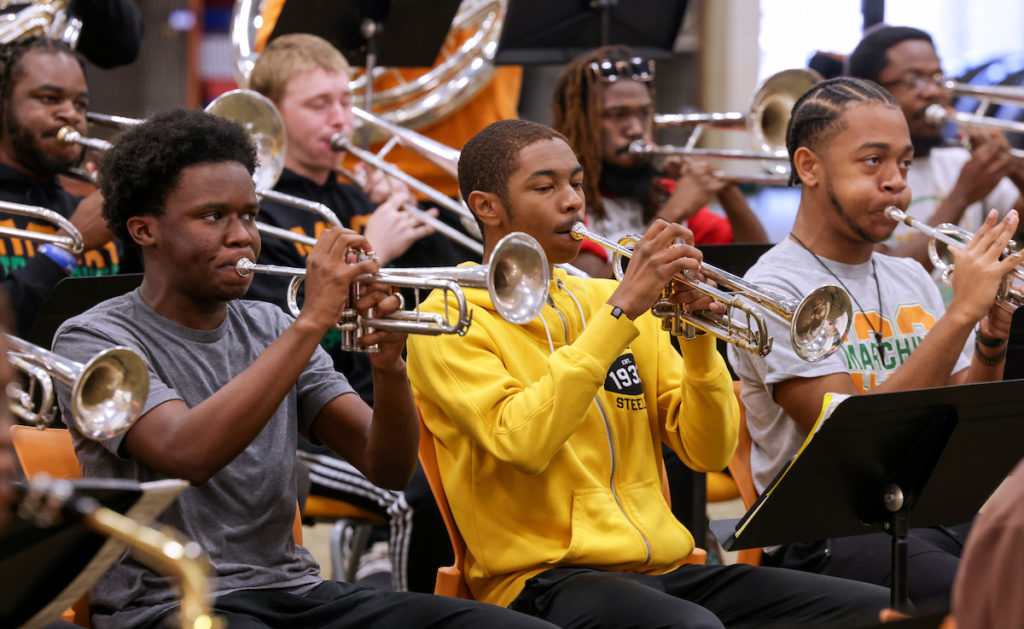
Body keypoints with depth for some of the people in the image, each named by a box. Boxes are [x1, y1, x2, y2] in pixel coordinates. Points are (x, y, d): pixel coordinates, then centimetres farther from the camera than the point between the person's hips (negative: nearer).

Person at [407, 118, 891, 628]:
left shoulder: (606, 300, 17)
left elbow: (707, 453, 13)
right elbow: (523, 444, -19)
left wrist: (699, 339, -4)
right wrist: (619, 310, -17)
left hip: (663, 566, 6)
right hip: (543, 578, -6)